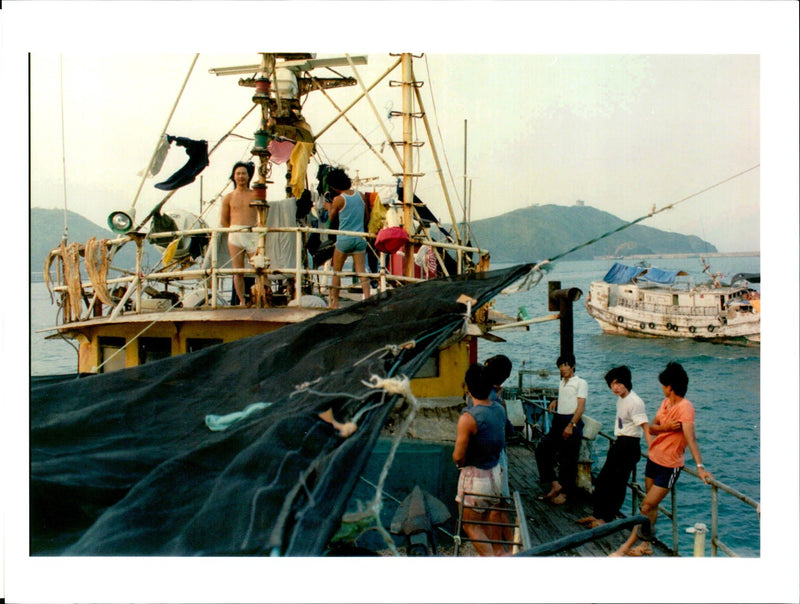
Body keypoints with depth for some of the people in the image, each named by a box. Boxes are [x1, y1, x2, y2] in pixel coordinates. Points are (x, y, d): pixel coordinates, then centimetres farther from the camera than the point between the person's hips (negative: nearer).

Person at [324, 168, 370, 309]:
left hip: (344, 239, -4)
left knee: (336, 272, 10)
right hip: (360, 238, 4)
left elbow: (331, 217, 6)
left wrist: (329, 207, 26)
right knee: (362, 271, 0)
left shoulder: (338, 199, -10)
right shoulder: (360, 195, 4)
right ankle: (367, 299, -12)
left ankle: (335, 302, 13)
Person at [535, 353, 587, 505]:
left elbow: (581, 406, -13)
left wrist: (571, 425, -22)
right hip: (558, 421, 8)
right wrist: (555, 402, 11)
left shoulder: (580, 383, -6)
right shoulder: (561, 383, 17)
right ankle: (555, 484, 6)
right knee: (542, 450, 2)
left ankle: (564, 492, 7)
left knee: (568, 459, -3)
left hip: (572, 421, -8)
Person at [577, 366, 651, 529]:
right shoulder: (621, 399, 9)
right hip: (618, 444, 10)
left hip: (629, 446, -10)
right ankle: (597, 515, 25)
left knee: (617, 484, -3)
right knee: (602, 480, 14)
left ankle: (606, 519, 6)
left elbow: (645, 427, -26)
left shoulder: (635, 402, -20)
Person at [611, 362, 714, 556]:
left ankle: (626, 547, 0)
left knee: (647, 507, -6)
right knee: (651, 505, 15)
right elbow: (652, 428, 6)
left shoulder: (685, 408, -21)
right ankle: (646, 544, 26)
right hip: (653, 458, 8)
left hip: (669, 466, -8)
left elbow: (691, 439, -31)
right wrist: (664, 427, -17)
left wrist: (700, 466, -40)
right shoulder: (666, 402, 5)